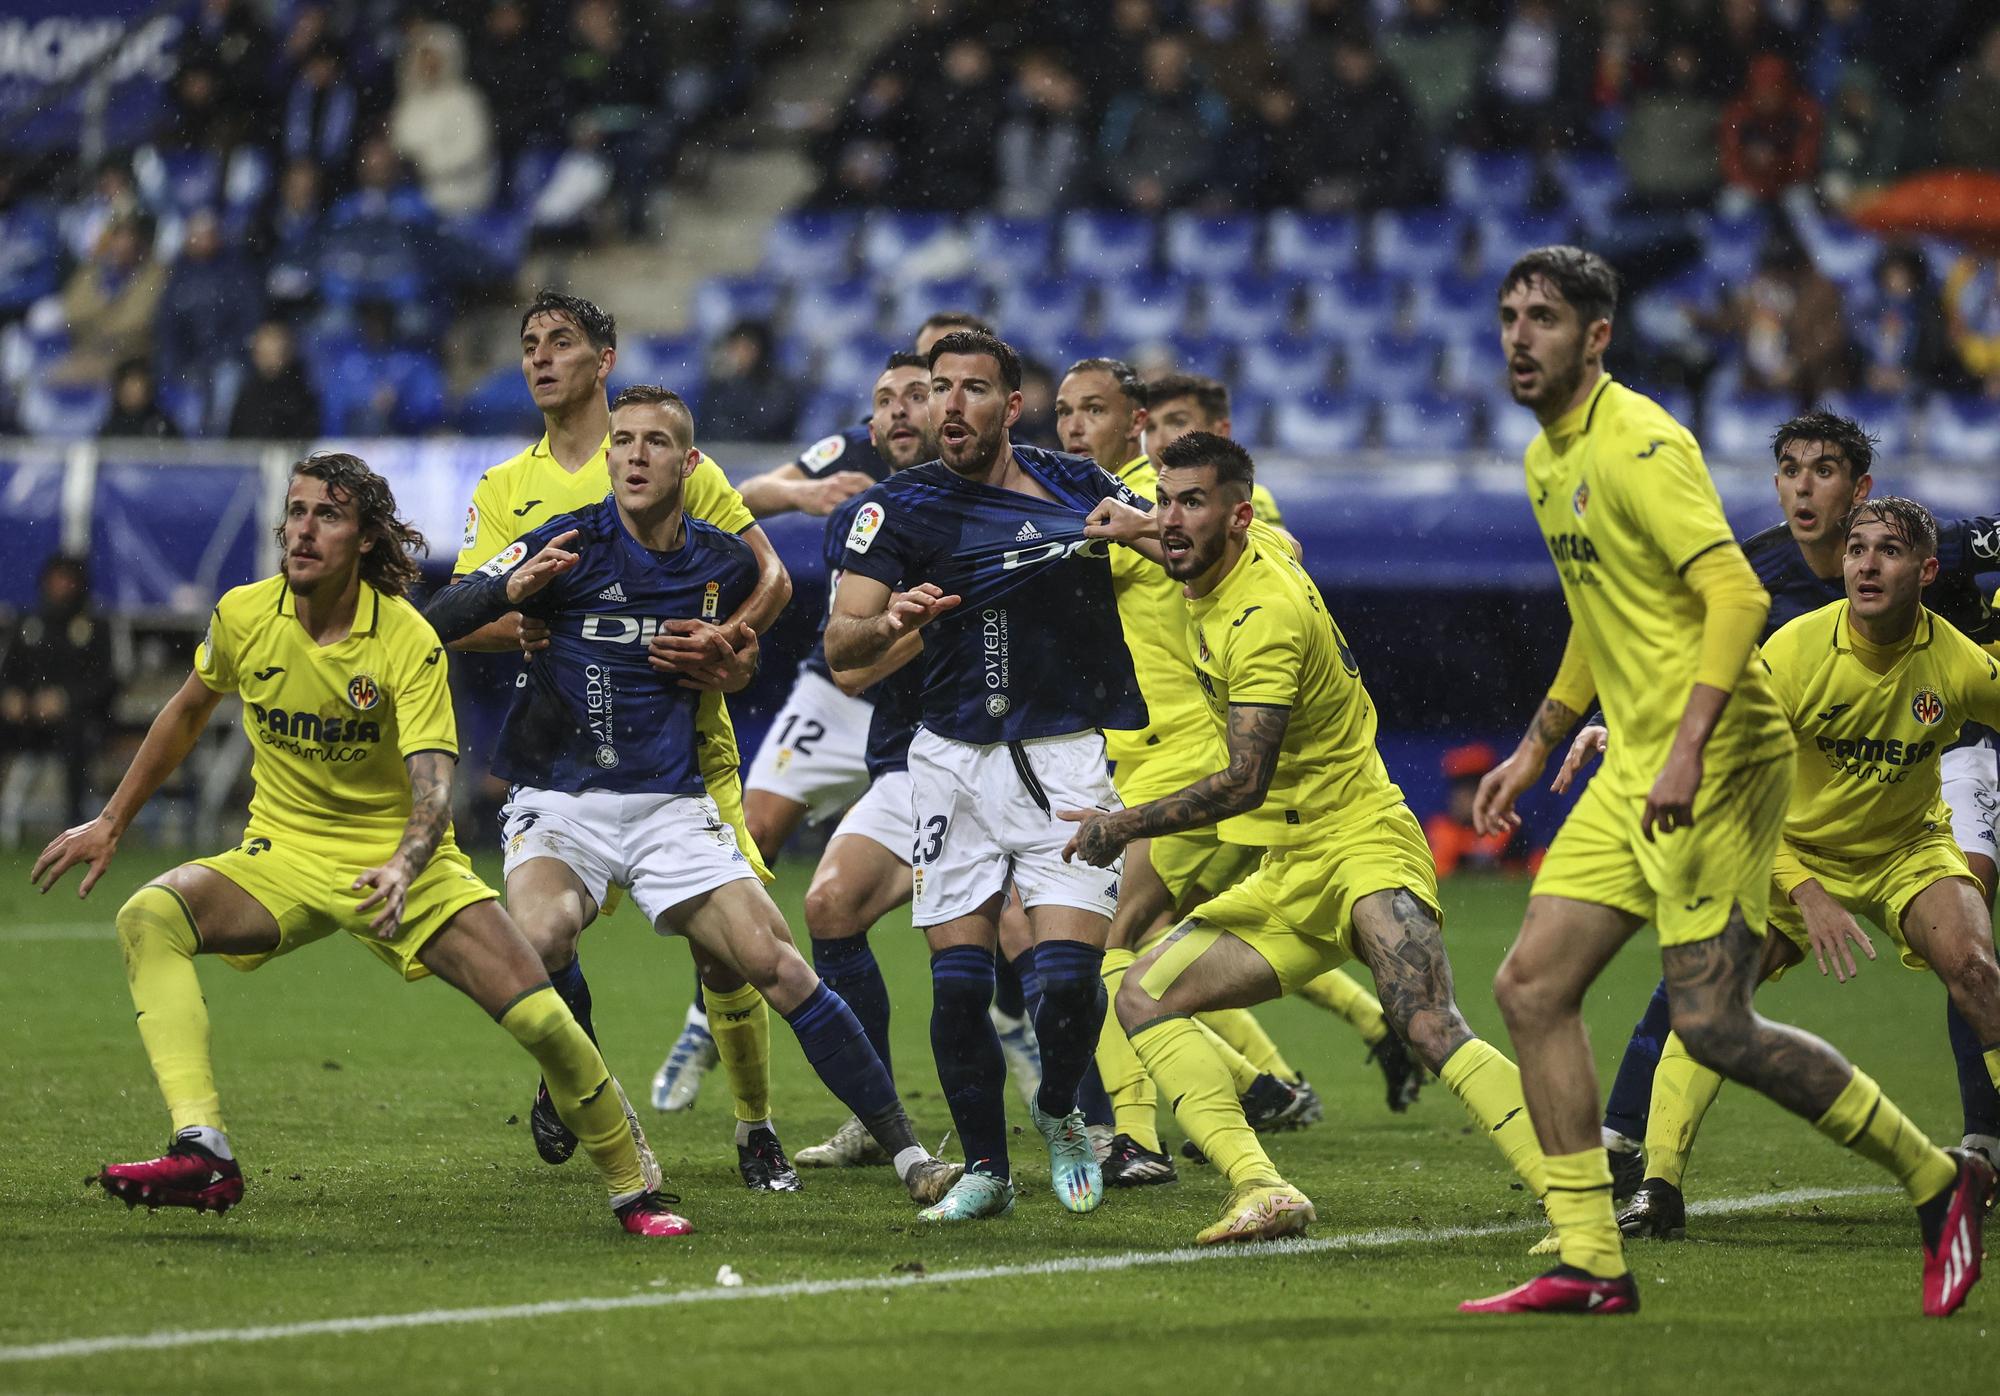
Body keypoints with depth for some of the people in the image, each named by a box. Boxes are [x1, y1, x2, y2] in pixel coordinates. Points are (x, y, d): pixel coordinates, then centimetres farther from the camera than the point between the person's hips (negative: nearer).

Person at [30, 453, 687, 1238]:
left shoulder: (409, 641, -17)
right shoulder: (244, 615, -7)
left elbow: (433, 791, -25)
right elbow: (189, 712, 15)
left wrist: (403, 870, -46)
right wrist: (111, 822, 17)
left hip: (399, 859, -2)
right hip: (282, 856, 3)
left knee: (540, 1019, -17)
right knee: (148, 918, -27)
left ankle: (633, 1187, 8)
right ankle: (203, 1154, -36)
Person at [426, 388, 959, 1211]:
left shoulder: (724, 563, 7)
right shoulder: (569, 545, -4)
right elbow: (438, 619, -12)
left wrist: (730, 663, 8)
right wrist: (510, 589, -29)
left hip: (670, 805, 2)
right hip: (558, 802, -2)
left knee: (779, 969, -10)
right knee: (540, 933, -32)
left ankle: (906, 1153, -5)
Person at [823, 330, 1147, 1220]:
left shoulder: (1076, 487, 5)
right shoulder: (899, 507, -2)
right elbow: (839, 645, -11)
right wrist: (889, 622, -31)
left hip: (1069, 756, 0)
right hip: (956, 756, 0)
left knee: (1068, 973, -12)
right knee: (958, 980, -4)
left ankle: (1060, 1114, 18)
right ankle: (985, 1168, 13)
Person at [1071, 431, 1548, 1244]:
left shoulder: (1264, 617, -19)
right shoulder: (1257, 548, 7)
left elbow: (1244, 783, -23)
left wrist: (1122, 827, -14)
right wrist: (1135, 534, 27)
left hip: (1365, 849, -10)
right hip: (1291, 877, 10)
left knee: (1428, 1029, -31)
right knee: (1143, 997, -2)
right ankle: (1262, 1192, -14)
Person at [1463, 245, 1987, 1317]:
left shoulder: (1640, 445, -15)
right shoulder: (1548, 461, 15)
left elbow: (1736, 593, -23)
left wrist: (1687, 747, -31)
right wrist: (1537, 746, 28)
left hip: (1714, 767, -9)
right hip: (1633, 772, 9)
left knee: (1709, 1021, -12)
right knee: (1532, 988, 0)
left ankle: (1936, 1180, 5)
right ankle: (1589, 1264, 3)